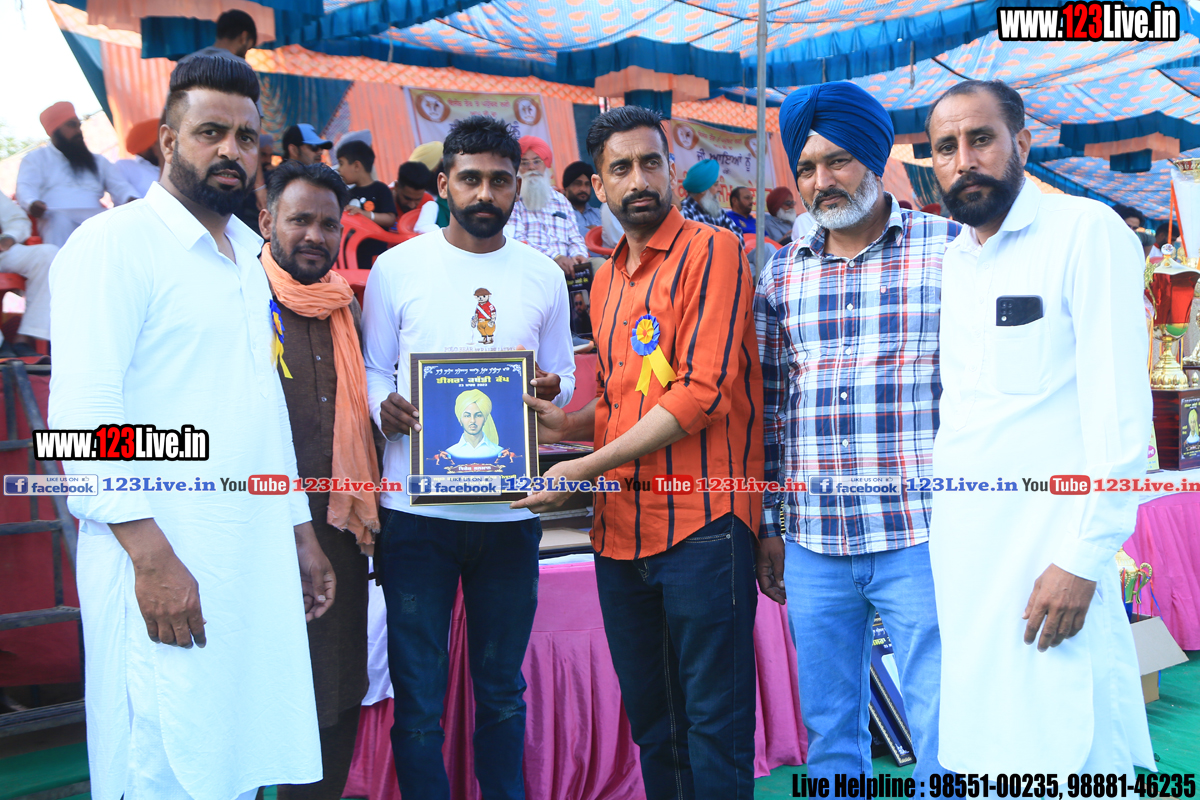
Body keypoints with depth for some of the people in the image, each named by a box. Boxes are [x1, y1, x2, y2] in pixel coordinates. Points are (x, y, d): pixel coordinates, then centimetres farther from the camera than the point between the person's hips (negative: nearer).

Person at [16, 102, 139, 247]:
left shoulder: (98, 161, 32)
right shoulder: (36, 158, 23)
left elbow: (120, 187, 17)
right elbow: (26, 188, 5)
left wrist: (132, 200, -10)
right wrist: (31, 203, -21)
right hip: (58, 218, -2)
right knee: (60, 220, -39)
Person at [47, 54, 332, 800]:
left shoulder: (249, 256, 17)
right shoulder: (114, 243, -7)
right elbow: (83, 414, -15)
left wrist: (301, 534, 19)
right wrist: (153, 555, -20)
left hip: (259, 562, 7)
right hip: (165, 563, -7)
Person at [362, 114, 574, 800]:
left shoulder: (544, 276, 8)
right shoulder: (396, 268, 2)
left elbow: (565, 377, 12)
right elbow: (372, 370, 5)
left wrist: (548, 386, -11)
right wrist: (384, 406, -17)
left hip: (510, 511, 2)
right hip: (416, 509, -2)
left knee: (503, 689, 15)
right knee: (418, 696, 5)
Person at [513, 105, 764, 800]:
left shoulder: (712, 251, -7)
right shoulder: (607, 279, 16)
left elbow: (702, 392, -17)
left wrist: (586, 468, -16)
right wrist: (561, 424, 4)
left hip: (701, 525, -7)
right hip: (620, 529, 7)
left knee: (713, 722, 3)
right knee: (648, 718, 18)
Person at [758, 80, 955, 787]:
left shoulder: (952, 249, -1)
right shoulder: (782, 273, 10)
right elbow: (770, 405, 12)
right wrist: (768, 524, 11)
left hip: (921, 540, -3)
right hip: (813, 545, 4)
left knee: (947, 739, 3)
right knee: (829, 736, 15)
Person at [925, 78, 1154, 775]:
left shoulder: (1087, 233, -6)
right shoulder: (951, 261, 13)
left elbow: (1120, 410, -13)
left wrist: (1084, 558, -17)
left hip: (1047, 547, -6)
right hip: (957, 549, 6)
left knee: (1064, 751, -2)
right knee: (980, 750, 13)